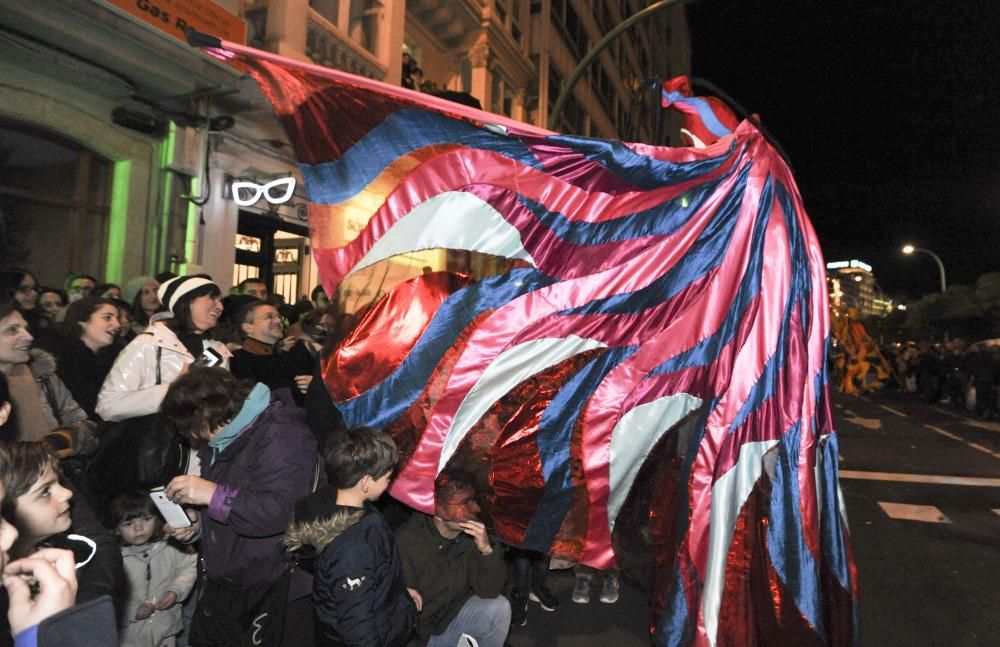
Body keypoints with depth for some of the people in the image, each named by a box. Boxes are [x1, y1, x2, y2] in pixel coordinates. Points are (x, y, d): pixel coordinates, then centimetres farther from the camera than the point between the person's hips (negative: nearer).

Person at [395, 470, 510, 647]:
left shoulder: (471, 535, -13)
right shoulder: (407, 543, -28)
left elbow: (489, 591, -13)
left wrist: (487, 550, -27)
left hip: (451, 613, 5)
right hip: (415, 632, -4)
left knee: (499, 608, -15)